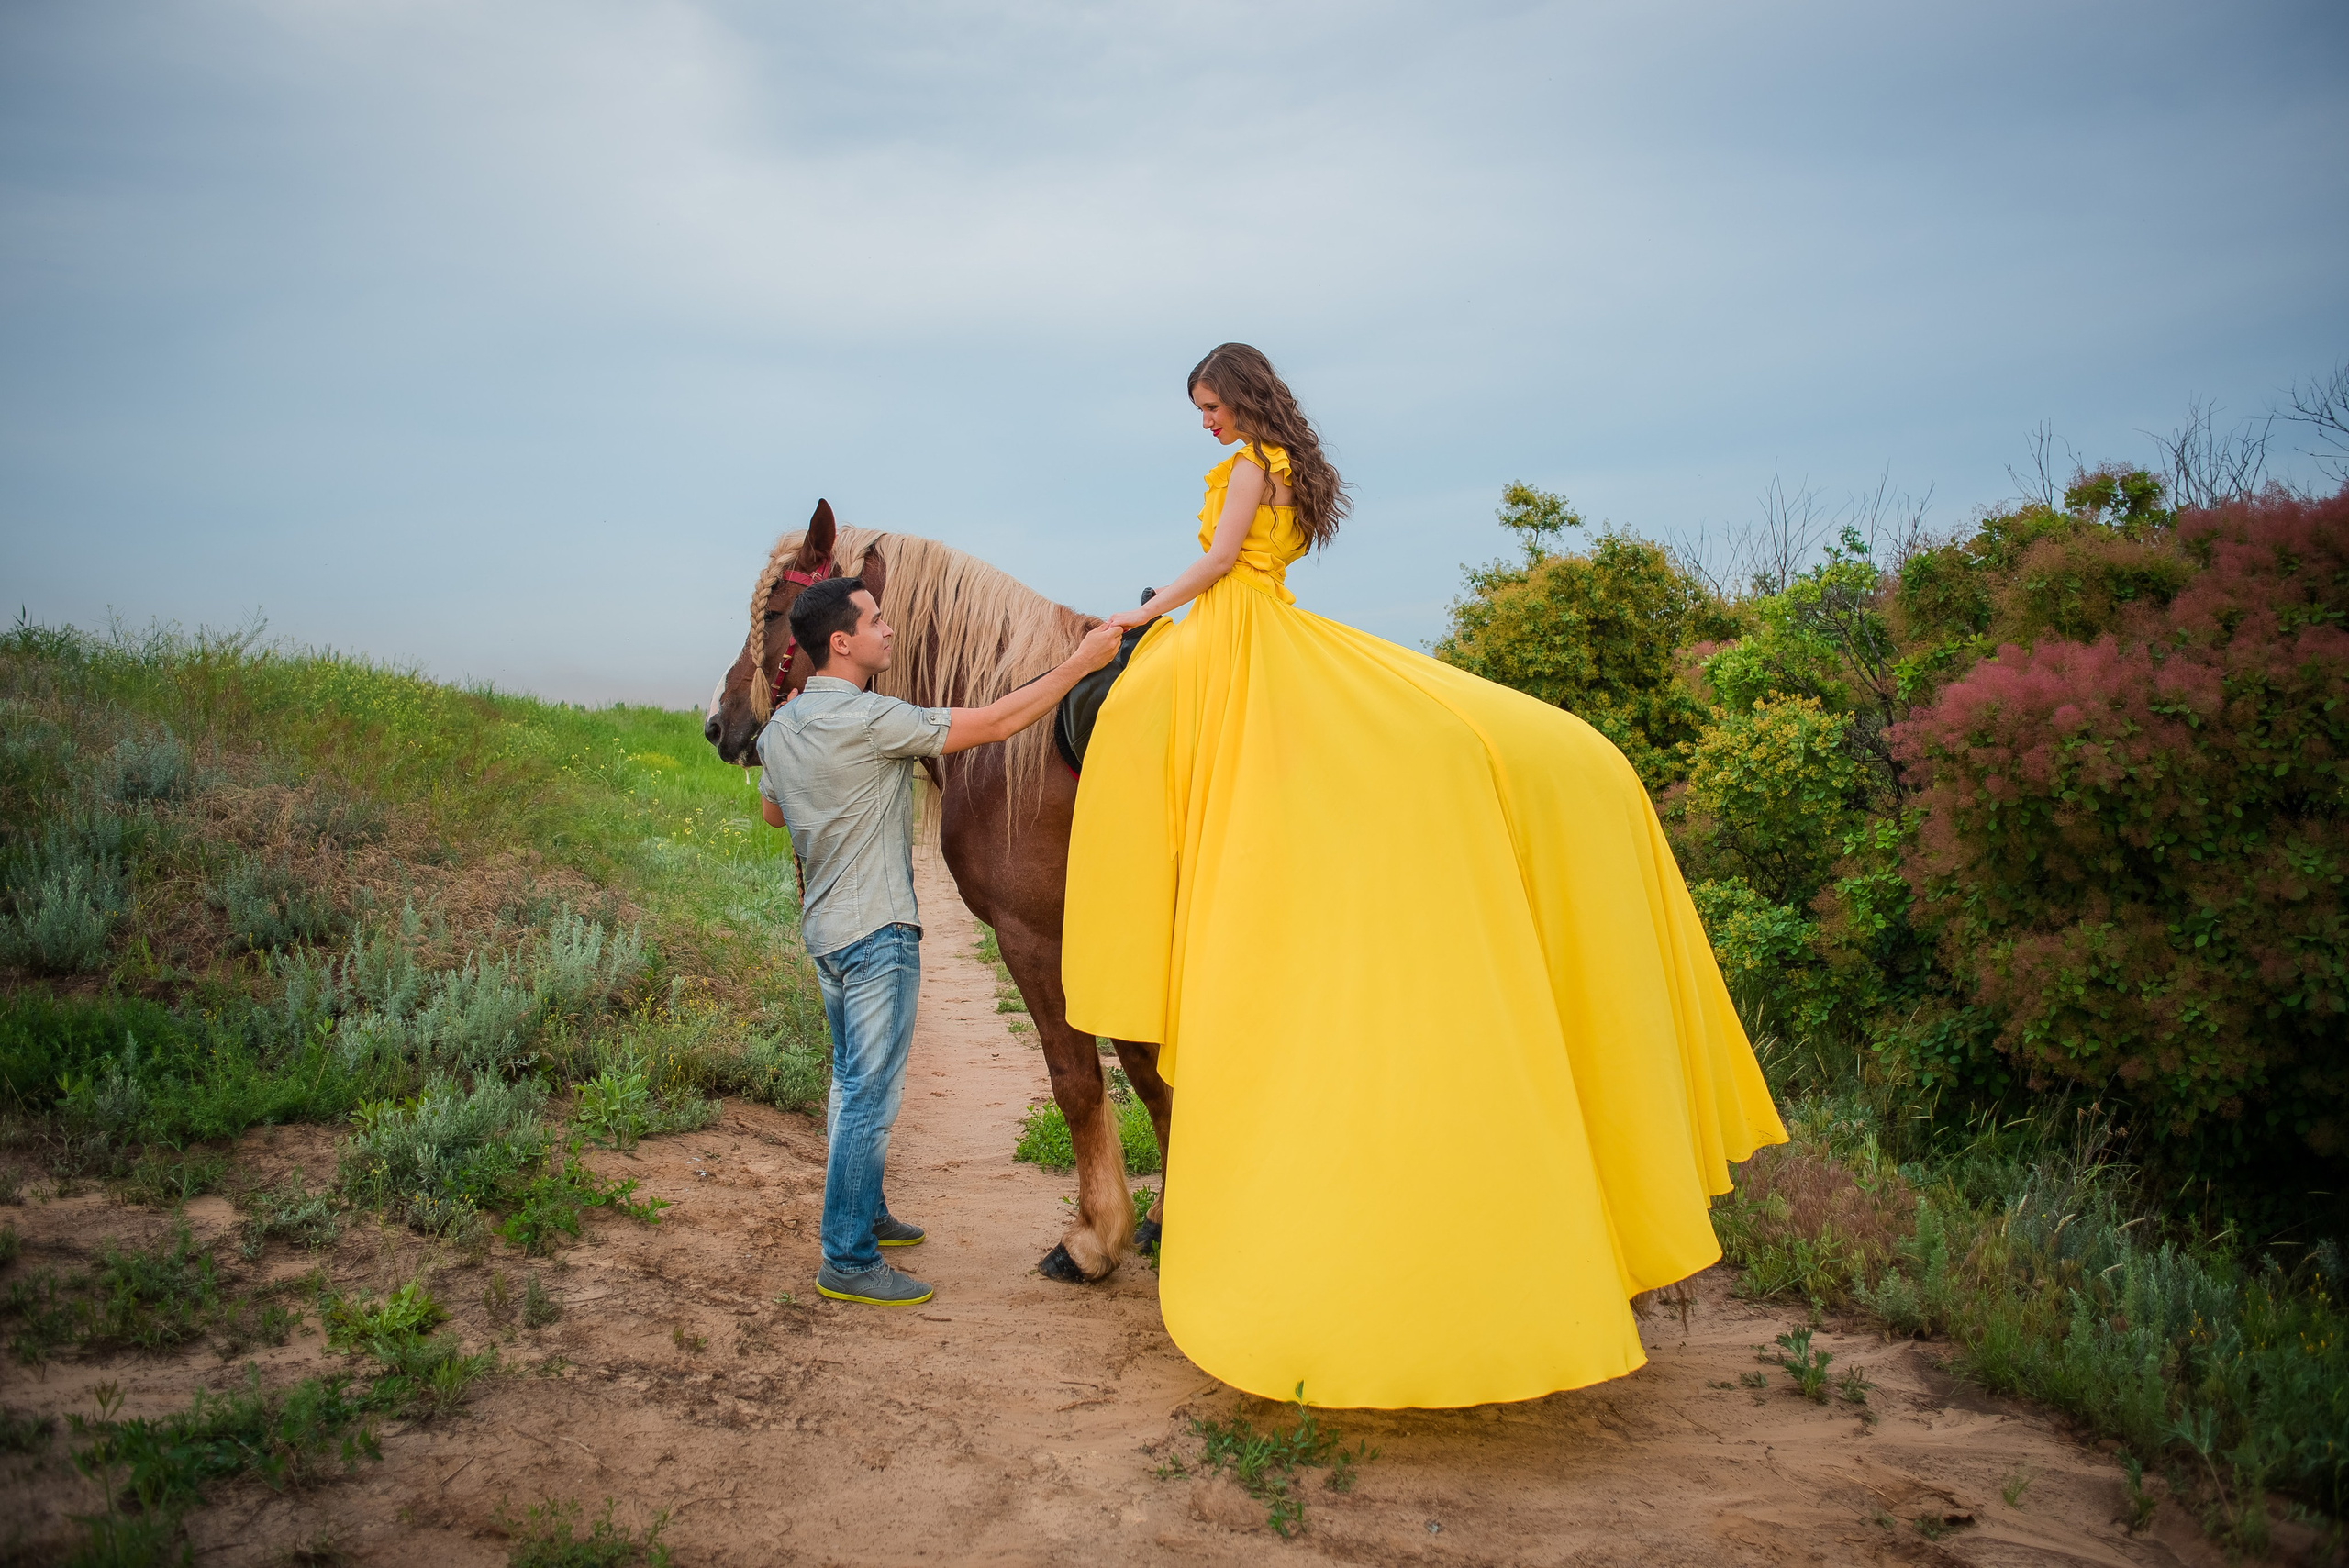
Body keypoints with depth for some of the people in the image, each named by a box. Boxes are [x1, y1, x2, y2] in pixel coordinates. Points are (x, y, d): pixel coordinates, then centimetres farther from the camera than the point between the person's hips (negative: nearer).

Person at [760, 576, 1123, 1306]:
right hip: (876, 931, -9)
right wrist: (1080, 661, -15)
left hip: (824, 929, 10)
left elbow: (772, 812, 25)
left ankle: (862, 1213, 35)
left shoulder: (779, 728, 6)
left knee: (852, 1082, 21)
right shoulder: (868, 718, -21)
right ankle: (848, 1260, 2)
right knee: (870, 1095, -3)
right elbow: (995, 724, -21)